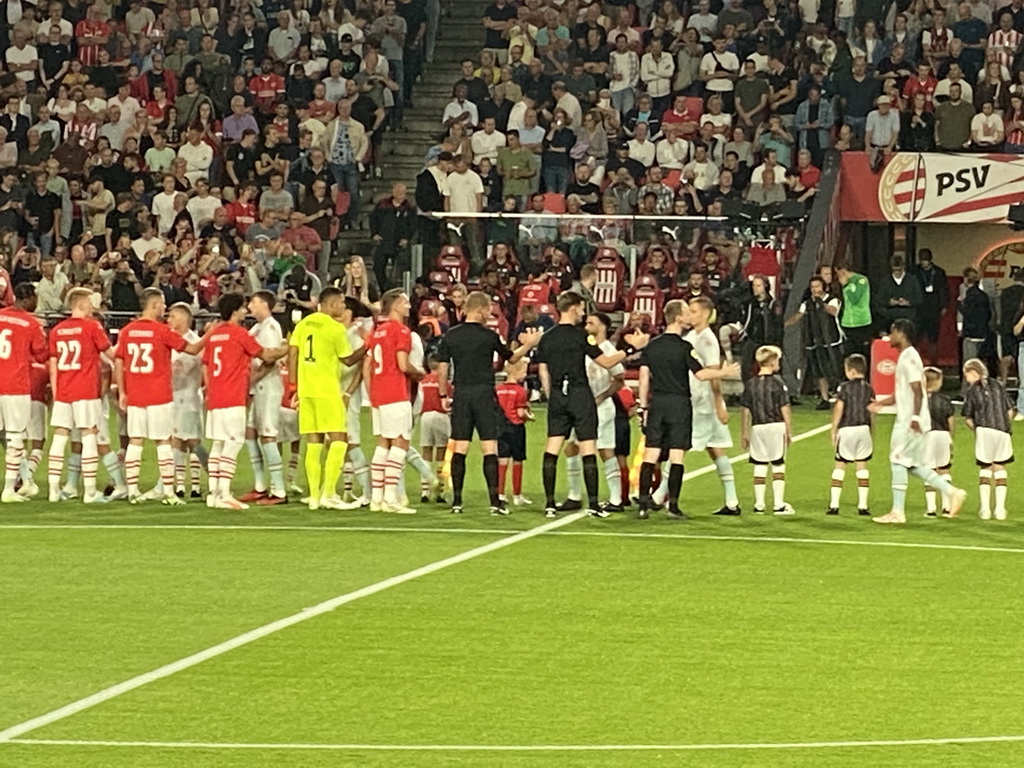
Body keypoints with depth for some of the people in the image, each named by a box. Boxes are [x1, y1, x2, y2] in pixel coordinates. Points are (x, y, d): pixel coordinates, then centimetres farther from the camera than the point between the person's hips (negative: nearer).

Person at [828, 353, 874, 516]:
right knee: (862, 465, 8)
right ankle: (862, 506, 6)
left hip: (847, 429, -3)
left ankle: (834, 505, 0)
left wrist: (833, 430, -3)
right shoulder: (869, 389, 5)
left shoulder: (844, 387, -6)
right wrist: (872, 432, 15)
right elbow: (872, 413, 6)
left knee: (840, 466, 2)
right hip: (864, 428, 3)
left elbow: (838, 409, -10)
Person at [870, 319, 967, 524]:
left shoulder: (909, 358, -14)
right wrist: (881, 403, 21)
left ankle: (897, 512, -4)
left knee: (898, 461, -6)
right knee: (913, 465, 11)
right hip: (906, 420, 10)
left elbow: (918, 391, -22)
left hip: (909, 422, -10)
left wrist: (915, 418, -27)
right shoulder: (906, 357, 17)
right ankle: (952, 492, 10)